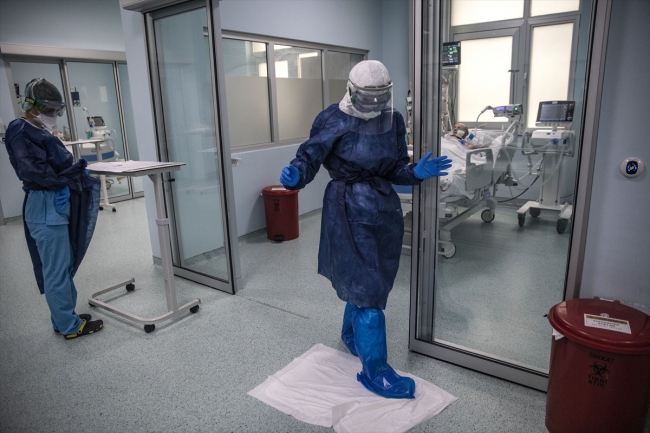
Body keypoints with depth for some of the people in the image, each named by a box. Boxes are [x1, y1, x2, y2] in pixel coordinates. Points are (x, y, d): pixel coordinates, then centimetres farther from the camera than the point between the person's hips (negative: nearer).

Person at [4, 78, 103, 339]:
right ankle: (69, 326, 7)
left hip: (57, 205, 10)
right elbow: (34, 170, -23)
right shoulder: (20, 133, -11)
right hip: (45, 207, -10)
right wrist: (61, 185, -14)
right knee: (57, 270, -3)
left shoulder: (40, 133, 19)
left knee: (64, 266, 15)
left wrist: (79, 169, 4)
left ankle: (64, 318, 27)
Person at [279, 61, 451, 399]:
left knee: (368, 280, 18)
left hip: (385, 205, 6)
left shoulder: (394, 121, 4)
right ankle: (375, 371, 7)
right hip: (349, 209, -6)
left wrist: (417, 173, -14)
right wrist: (295, 175, -34)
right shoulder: (334, 120, -12)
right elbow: (310, 156, -13)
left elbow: (396, 170, 6)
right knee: (367, 286, -6)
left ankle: (352, 334, 45)